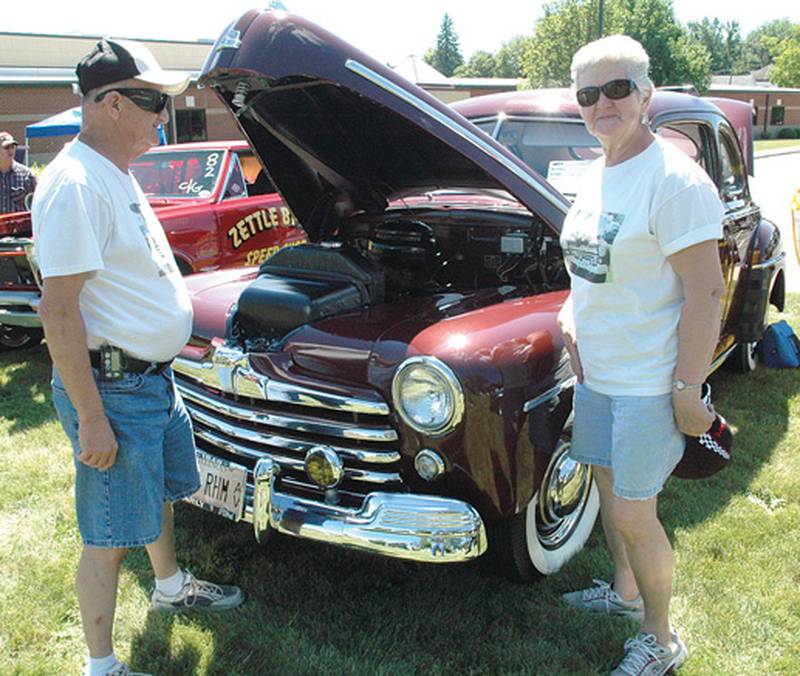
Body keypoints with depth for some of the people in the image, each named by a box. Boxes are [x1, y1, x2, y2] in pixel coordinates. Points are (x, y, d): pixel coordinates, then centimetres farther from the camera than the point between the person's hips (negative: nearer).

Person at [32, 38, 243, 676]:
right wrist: (91, 418, -25)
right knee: (111, 536, 3)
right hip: (112, 389, -10)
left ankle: (171, 586, 51)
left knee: (160, 493, 27)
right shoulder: (75, 185, -21)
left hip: (155, 377, 10)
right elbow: (58, 309, -25)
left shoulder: (117, 175, 10)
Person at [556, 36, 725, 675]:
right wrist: (571, 312, 3)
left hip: (651, 382, -8)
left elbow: (707, 292, -21)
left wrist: (689, 390, -21)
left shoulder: (674, 180, -19)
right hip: (596, 371, 8)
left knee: (633, 515, 1)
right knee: (608, 488, 21)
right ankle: (626, 591, 44)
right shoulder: (596, 174, 7)